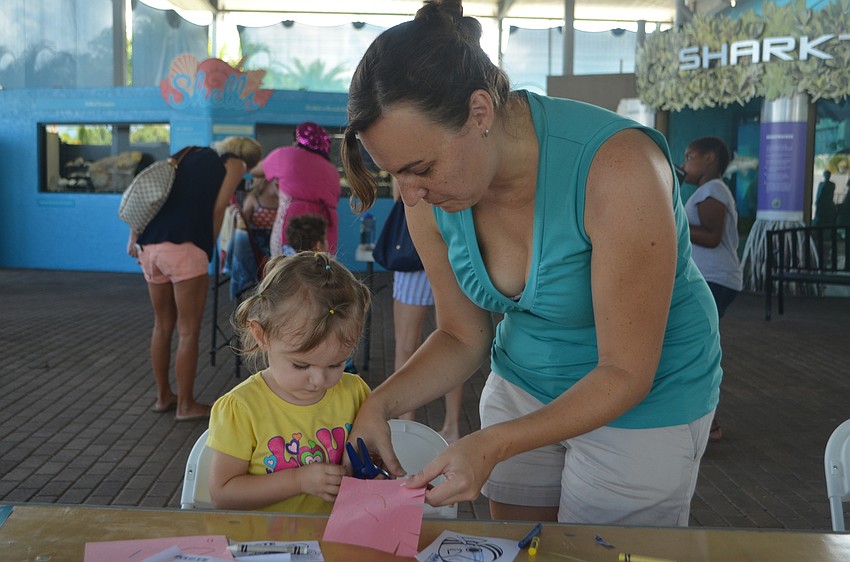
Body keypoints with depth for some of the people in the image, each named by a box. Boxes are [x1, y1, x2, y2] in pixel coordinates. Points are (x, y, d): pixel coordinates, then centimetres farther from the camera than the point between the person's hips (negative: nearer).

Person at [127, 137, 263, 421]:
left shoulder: (189, 154, 25)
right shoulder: (235, 163, 10)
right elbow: (219, 207, -3)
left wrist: (134, 237, 15)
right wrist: (210, 246, 5)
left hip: (150, 247, 7)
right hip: (185, 249, -7)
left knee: (162, 326, 18)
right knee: (188, 331, 4)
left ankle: (163, 396, 29)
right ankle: (186, 405, 12)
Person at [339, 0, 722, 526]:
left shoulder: (616, 167, -33)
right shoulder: (430, 197, -16)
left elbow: (626, 374, -26)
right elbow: (463, 338, -3)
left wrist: (493, 445, -35)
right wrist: (380, 405, -19)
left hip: (643, 402, -4)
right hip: (522, 384, 5)